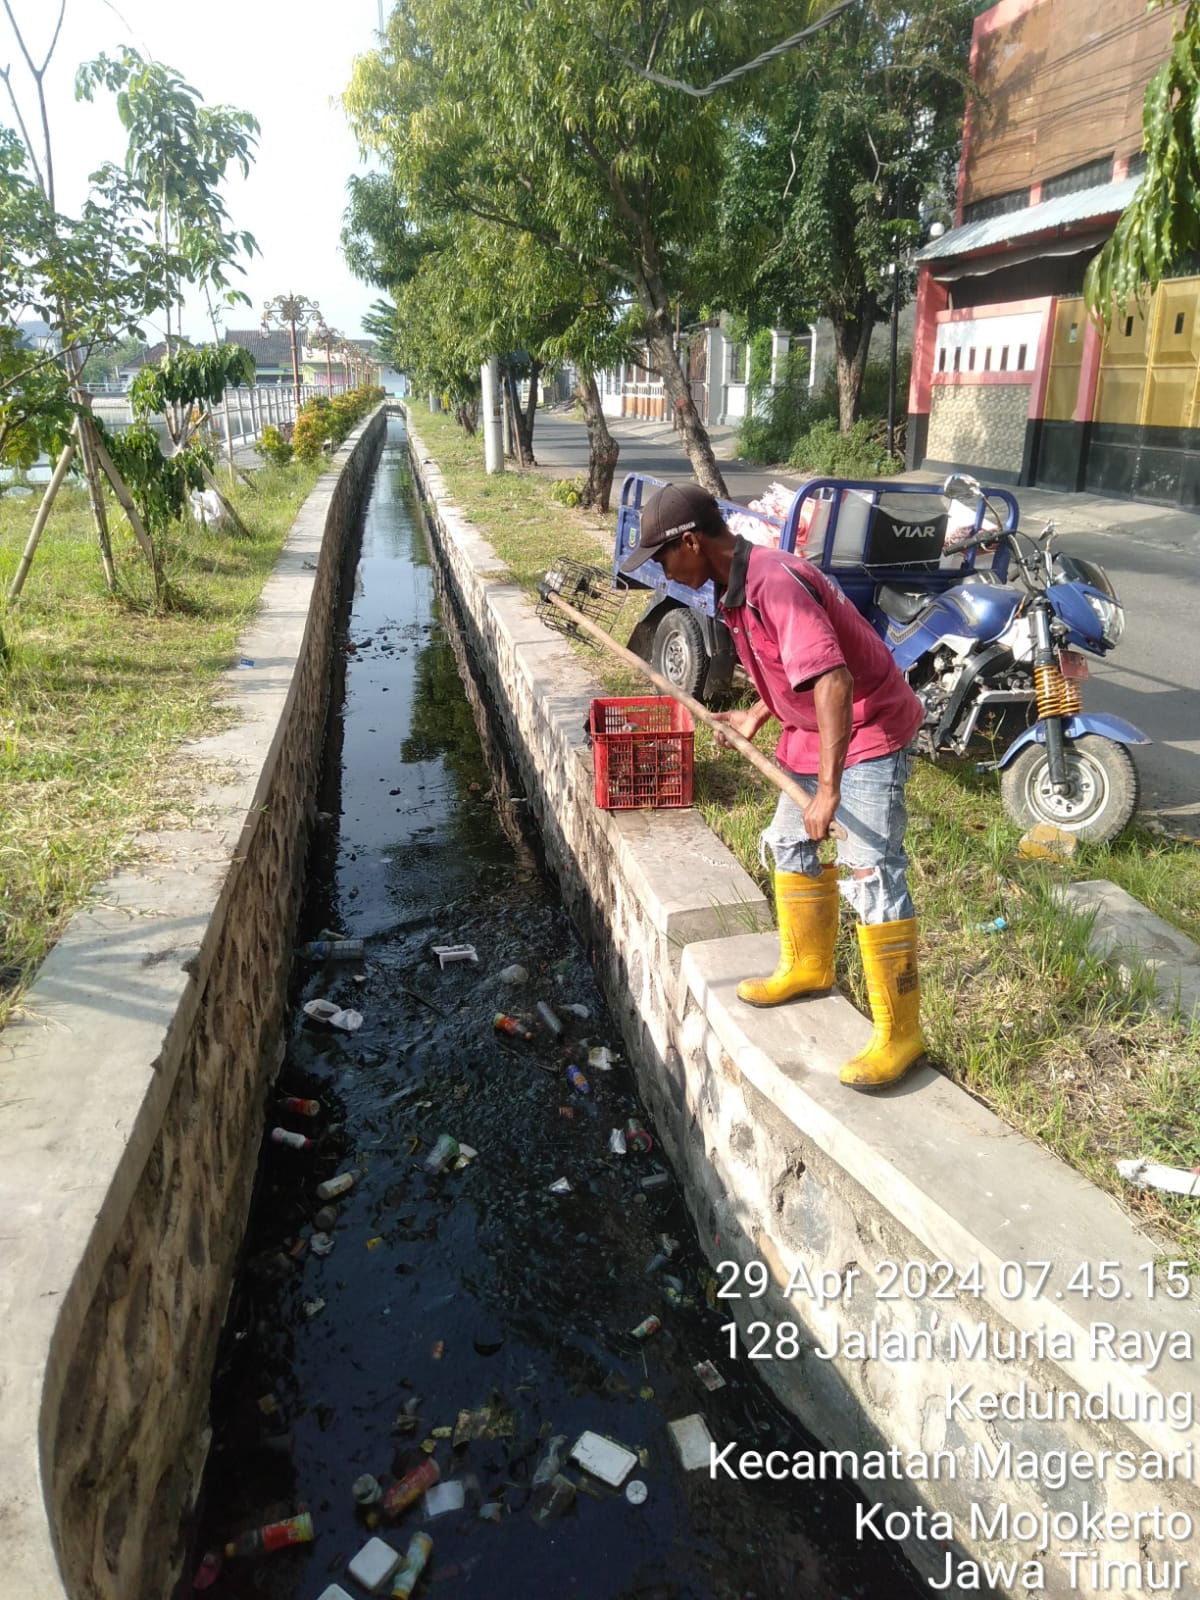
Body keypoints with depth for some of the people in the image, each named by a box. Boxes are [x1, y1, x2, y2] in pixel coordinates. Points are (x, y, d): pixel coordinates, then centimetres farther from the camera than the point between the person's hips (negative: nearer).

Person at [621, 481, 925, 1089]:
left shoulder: (775, 582, -28)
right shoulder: (737, 586, 3)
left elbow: (833, 681, -35)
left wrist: (828, 788, -37)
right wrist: (756, 718, 19)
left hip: (869, 733, -10)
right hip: (812, 733, 10)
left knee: (872, 875, -11)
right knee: (789, 845, 20)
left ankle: (899, 1033, -1)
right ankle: (807, 967, 39)